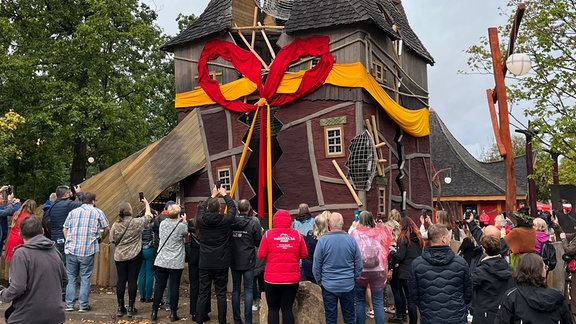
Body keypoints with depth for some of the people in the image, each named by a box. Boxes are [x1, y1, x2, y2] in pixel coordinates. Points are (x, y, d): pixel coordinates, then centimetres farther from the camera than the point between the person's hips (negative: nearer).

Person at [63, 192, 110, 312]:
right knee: (85, 278, 5)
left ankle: (69, 304, 14)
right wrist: (100, 239, 19)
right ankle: (83, 305, 8)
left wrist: (69, 241, 16)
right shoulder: (98, 212, 2)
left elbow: (65, 229, 9)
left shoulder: (73, 212, 11)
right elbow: (107, 228, 4)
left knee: (71, 277, 12)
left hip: (71, 249, 3)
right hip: (88, 250, -3)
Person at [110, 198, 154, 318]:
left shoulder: (115, 225, -4)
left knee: (121, 281, 8)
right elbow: (148, 215, 6)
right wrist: (146, 203, 21)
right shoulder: (137, 222, -11)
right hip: (135, 256, -3)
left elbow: (113, 241, 5)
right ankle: (131, 308, 9)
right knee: (132, 281, 3)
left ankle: (120, 308, 15)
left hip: (119, 257, 3)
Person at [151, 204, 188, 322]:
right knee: (174, 287, 5)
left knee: (159, 286, 10)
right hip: (176, 262, -3)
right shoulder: (181, 226, -13)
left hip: (161, 261, 4)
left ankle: (154, 312, 15)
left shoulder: (162, 223, 0)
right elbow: (186, 233, 7)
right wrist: (184, 221, 15)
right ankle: (173, 314, 11)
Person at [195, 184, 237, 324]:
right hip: (221, 264, -1)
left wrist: (212, 195, 28)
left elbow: (201, 207, 16)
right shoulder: (225, 221, -10)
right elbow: (232, 207, 8)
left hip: (205, 264, 2)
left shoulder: (201, 220, -5)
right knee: (221, 294, 5)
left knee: (203, 294, 7)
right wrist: (224, 194, 22)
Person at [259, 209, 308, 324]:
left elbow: (261, 255, -6)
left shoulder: (268, 234, -7)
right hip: (292, 279, 1)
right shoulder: (297, 234, -3)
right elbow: (304, 254, 1)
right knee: (287, 309, 11)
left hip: (272, 279, -1)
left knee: (273, 309, 11)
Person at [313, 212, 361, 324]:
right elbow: (359, 264, 2)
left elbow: (316, 265, -7)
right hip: (348, 285, 2)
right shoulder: (351, 239, -6)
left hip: (328, 286, -2)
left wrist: (320, 281, 7)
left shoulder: (323, 240, -12)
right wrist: (355, 278, 16)